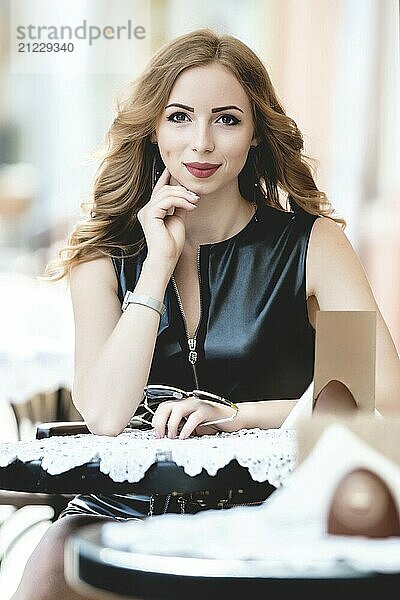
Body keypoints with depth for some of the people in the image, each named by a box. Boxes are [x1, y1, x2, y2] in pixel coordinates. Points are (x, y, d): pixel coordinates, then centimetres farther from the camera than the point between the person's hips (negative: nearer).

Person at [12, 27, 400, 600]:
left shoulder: (310, 242, 0)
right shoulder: (107, 252, 3)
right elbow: (105, 415, -11)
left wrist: (236, 414, -13)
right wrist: (160, 262, -12)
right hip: (128, 501, 1)